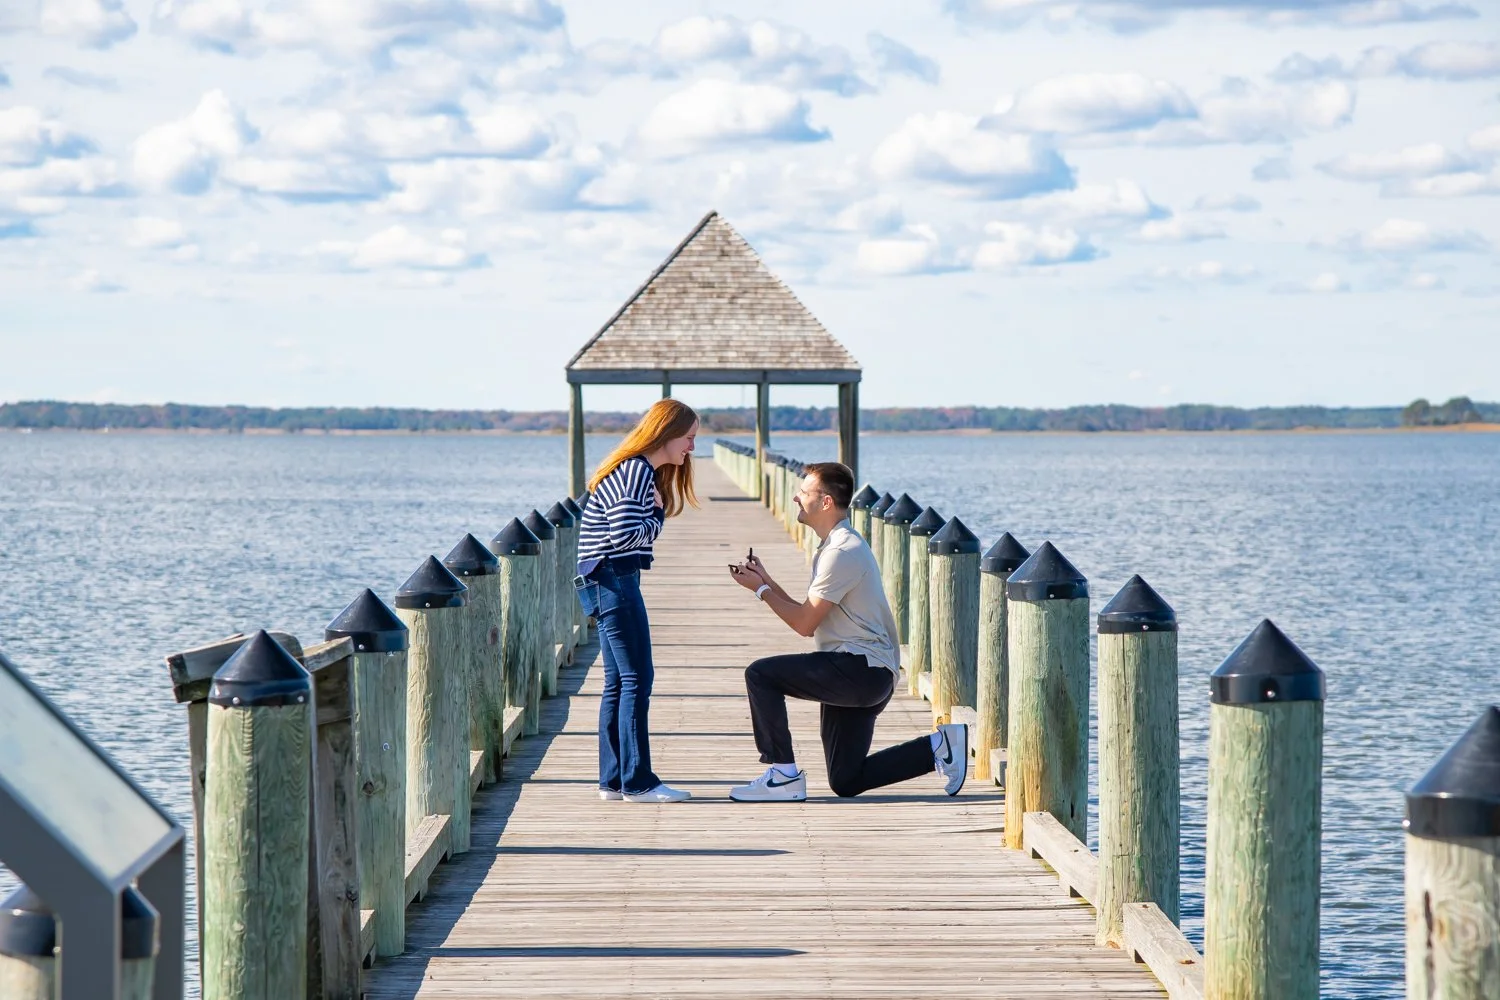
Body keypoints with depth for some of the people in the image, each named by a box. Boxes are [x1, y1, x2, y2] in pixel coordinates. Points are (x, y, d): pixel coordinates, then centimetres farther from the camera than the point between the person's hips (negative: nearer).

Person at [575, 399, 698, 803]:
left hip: (613, 583, 11)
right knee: (636, 680, -8)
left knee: (619, 682, 11)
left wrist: (654, 514, -4)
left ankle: (613, 780, 14)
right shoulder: (634, 472, -15)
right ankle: (637, 781, -6)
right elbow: (626, 533, -23)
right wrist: (658, 517, -7)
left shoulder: (644, 473, 18)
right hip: (613, 579, -11)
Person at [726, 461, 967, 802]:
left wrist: (761, 589, -3)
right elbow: (808, 618, 17)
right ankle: (939, 746, 13)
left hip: (862, 668, -10)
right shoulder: (836, 546, 19)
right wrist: (767, 582, 10)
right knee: (846, 783, 11)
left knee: (761, 674, -16)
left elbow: (804, 624, -15)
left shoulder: (842, 552, -15)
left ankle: (784, 775, -12)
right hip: (863, 676, 10)